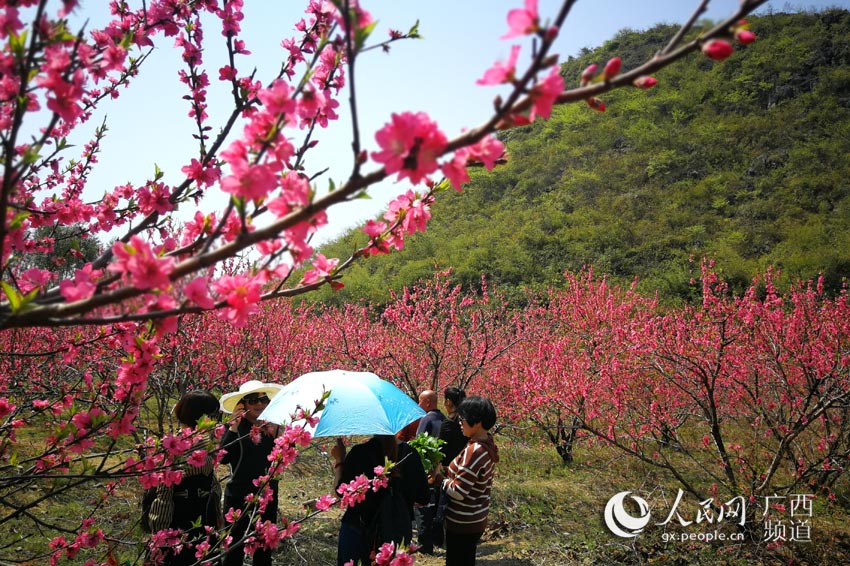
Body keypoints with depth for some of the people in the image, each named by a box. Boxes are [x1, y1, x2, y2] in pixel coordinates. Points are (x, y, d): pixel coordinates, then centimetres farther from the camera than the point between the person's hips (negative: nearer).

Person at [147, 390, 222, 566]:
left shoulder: (208, 443, 2)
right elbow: (163, 492, -16)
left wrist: (217, 514, 17)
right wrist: (161, 531, -14)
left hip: (206, 517, 7)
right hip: (181, 519, -6)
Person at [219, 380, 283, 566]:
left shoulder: (272, 428, 3)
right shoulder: (236, 427, -8)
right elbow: (223, 458, -21)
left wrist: (275, 434, -11)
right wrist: (232, 429, -29)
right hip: (238, 497, -4)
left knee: (264, 550, 13)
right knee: (235, 548, 2)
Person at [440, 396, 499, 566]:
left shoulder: (474, 451, -27)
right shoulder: (488, 444, 2)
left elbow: (458, 492, -25)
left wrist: (440, 478, -8)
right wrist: (447, 472, 3)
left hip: (462, 522, -9)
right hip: (476, 519, 9)